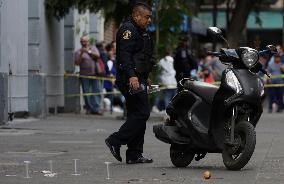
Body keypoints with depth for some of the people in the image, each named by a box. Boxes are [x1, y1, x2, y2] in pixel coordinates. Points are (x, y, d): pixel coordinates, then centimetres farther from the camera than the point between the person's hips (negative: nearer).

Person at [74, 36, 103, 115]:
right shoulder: (78, 52, 9)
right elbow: (77, 63, -1)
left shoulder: (93, 48, 16)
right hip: (85, 75, -1)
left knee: (97, 90, -7)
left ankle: (96, 109, -8)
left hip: (94, 73, 1)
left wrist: (89, 51, -15)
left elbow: (97, 55, -3)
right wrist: (81, 54, -13)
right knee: (86, 92, -2)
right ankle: (89, 108, 4)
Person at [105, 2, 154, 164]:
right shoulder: (128, 29, -10)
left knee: (137, 115, 9)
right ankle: (116, 141, -11)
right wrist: (132, 76, -31)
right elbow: (125, 54, -22)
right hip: (131, 79, -11)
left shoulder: (142, 32, 23)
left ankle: (135, 155, 10)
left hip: (138, 79, 11)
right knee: (142, 113, -15)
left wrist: (145, 77, 29)